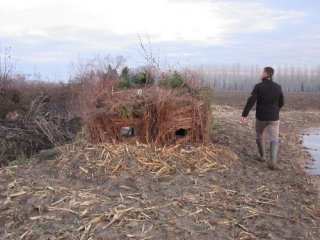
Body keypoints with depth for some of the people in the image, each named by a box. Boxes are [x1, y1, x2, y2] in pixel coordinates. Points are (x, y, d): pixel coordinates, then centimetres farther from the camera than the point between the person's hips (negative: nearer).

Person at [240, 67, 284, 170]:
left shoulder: (258, 86, -8)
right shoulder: (278, 87, 1)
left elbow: (251, 101, -16)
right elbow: (281, 103, 10)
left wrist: (244, 115, -15)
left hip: (261, 117, -1)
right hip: (273, 118, 1)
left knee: (259, 135, 25)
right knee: (274, 140, 0)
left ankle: (262, 156, 33)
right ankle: (273, 162, -19)